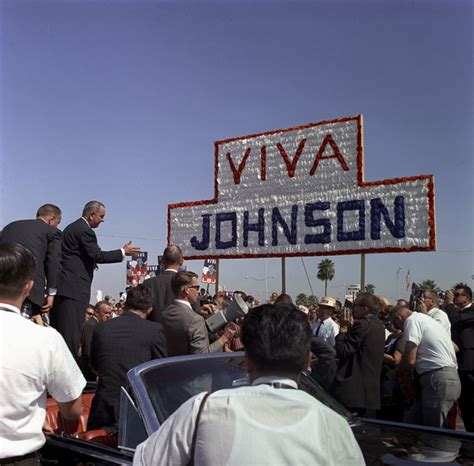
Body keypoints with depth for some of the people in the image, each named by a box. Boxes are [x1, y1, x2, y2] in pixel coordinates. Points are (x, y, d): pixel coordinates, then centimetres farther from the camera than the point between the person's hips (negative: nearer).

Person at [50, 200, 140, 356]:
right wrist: (123, 252, -7)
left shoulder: (71, 227, 19)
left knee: (58, 330, 12)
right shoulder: (85, 230, -12)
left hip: (61, 286, 10)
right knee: (72, 330, -9)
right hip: (74, 288, -10)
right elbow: (98, 256, -15)